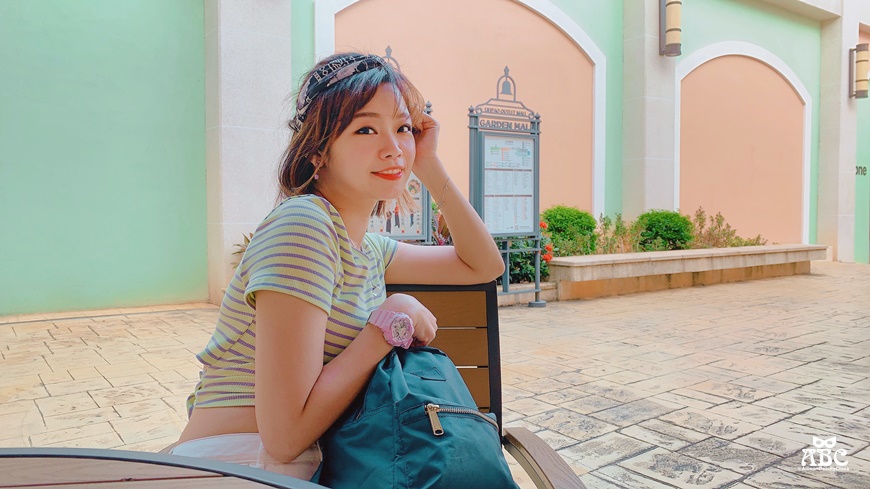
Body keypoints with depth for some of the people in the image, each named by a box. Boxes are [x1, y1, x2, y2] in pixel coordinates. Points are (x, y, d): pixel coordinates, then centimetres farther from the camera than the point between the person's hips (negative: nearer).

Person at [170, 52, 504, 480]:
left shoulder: (368, 248, 8)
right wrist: (392, 320, -17)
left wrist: (430, 167, 7)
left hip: (311, 467, 8)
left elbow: (483, 266, 15)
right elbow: (284, 433, -23)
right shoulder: (303, 224, -19)